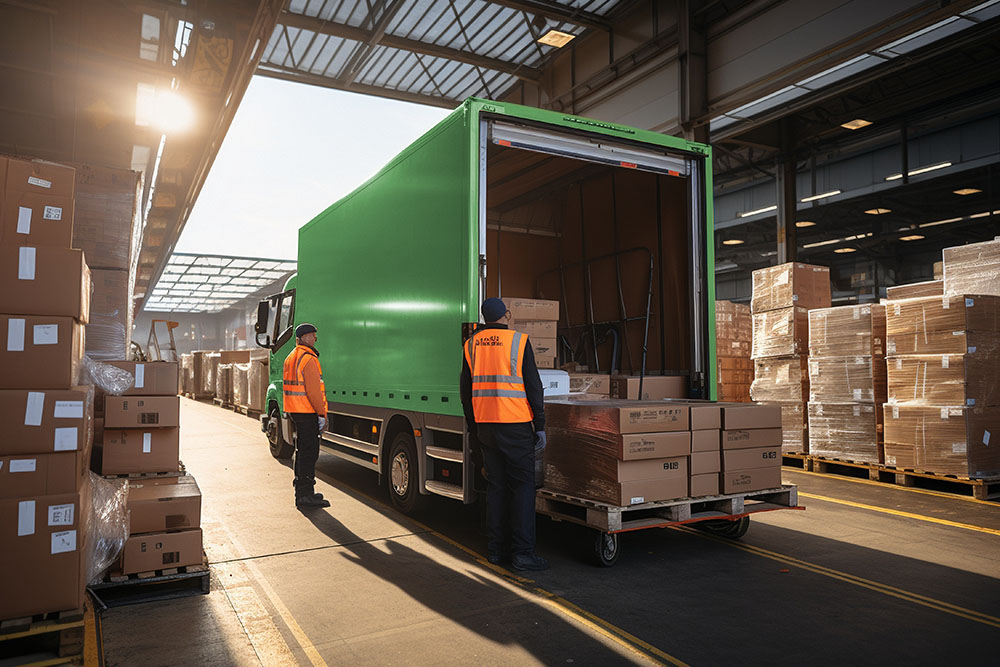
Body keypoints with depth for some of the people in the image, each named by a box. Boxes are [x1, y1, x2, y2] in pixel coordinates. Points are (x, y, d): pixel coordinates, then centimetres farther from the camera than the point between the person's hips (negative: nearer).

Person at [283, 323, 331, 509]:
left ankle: (302, 491, 25)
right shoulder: (308, 359, -16)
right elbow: (313, 390, -21)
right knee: (309, 453, -6)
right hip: (307, 412, -10)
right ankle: (305, 496, -4)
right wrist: (322, 413, -17)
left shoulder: (291, 357, 16)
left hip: (295, 410, 10)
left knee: (302, 452, 17)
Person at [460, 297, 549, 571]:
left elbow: (465, 390, 13)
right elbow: (533, 386, -7)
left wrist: (473, 427, 21)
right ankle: (522, 552, 1)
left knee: (495, 485, 12)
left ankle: (495, 548, 16)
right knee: (523, 484, 1)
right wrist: (540, 426, -2)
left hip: (485, 425, 5)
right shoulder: (518, 341, -5)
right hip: (515, 425, -5)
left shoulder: (471, 345, 9)